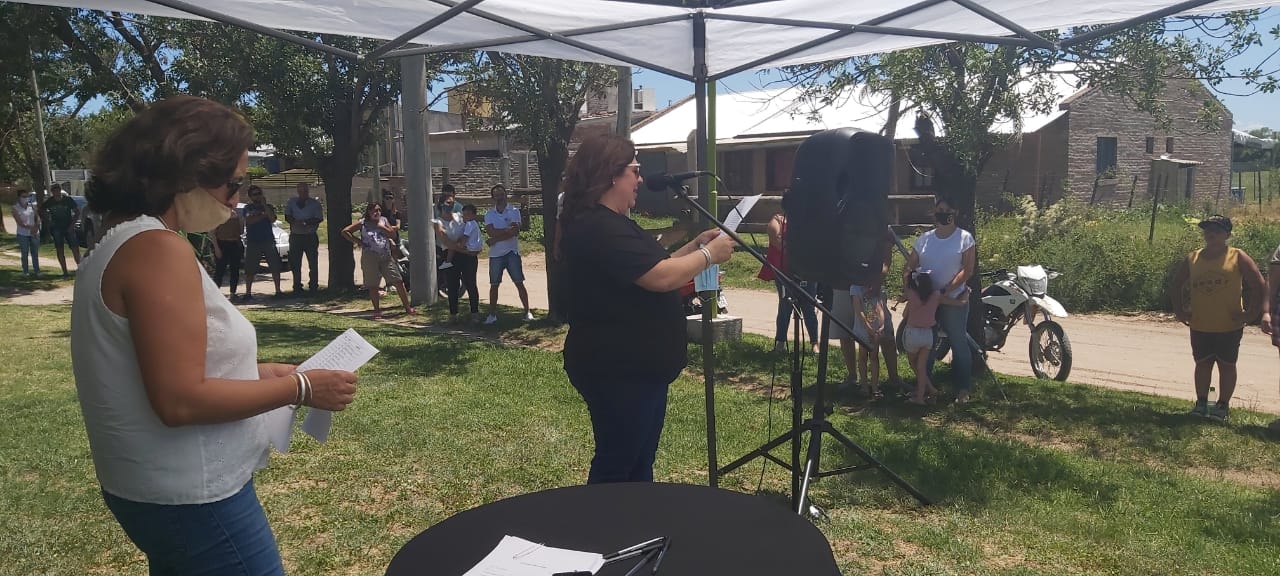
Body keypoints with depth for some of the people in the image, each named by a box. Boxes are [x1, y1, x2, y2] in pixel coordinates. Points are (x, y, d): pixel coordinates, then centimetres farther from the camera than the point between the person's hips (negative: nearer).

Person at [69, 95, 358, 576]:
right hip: (190, 498, -10)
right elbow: (180, 401, -25)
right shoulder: (157, 249, -21)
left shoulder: (120, 243, 10)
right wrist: (300, 388, -18)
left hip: (159, 488, 10)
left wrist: (258, 373, 8)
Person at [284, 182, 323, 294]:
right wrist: (296, 222, -15)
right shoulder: (292, 202, 10)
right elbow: (287, 217, 5)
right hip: (295, 236, 3)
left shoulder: (315, 203, 2)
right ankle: (297, 287, 13)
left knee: (313, 262, -2)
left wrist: (306, 222, -18)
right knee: (295, 263, 5)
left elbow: (319, 219, -6)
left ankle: (313, 286, 5)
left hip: (311, 236, -2)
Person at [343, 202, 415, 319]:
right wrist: (357, 241, -2)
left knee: (398, 281, 0)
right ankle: (377, 310, 14)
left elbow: (393, 234, 2)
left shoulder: (383, 220, 11)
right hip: (370, 257, -2)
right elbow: (345, 231, 2)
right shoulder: (363, 223, 3)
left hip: (386, 257, 2)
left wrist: (381, 226, -7)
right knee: (373, 285, 3)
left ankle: (407, 307, 7)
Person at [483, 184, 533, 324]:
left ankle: (527, 311, 5)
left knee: (519, 283, -1)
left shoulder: (514, 211, 0)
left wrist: (496, 239, -13)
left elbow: (515, 232, -14)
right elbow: (491, 232, -10)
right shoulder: (489, 214, 6)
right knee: (494, 285, 7)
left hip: (512, 252, -2)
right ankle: (492, 314, 15)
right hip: (495, 254, 2)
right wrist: (508, 229, -15)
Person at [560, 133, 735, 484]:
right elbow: (661, 278, -27)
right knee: (616, 468, 3)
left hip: (637, 366, 11)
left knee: (640, 463, 19)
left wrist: (695, 245, 9)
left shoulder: (610, 224, 13)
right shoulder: (598, 228, -22)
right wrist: (709, 254, -13)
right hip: (617, 370, -11)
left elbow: (654, 268, 20)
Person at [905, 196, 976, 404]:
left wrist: (946, 290, -19)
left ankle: (963, 389, 6)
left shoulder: (965, 238, -3)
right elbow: (910, 266, 5)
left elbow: (967, 270, -11)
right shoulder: (924, 239, 8)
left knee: (959, 343, 0)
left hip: (954, 300, -4)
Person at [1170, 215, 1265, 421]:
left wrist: (1250, 313, -9)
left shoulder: (1238, 257, -5)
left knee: (1226, 365, 7)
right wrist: (1180, 310, 7)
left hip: (1230, 326, -3)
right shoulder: (1192, 259, 4)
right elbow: (1178, 285, 15)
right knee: (1202, 364, 10)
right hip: (1199, 326, 3)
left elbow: (1258, 285, -5)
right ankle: (1201, 404, 18)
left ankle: (1223, 406, 16)